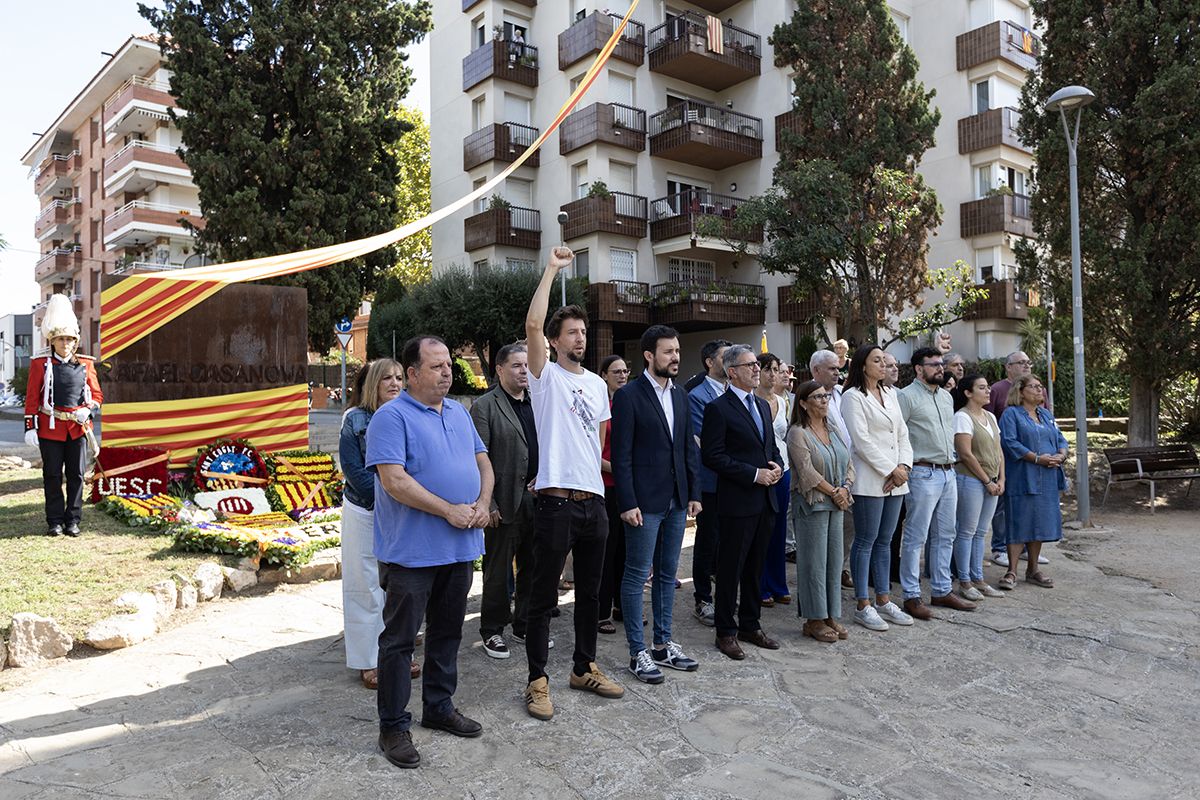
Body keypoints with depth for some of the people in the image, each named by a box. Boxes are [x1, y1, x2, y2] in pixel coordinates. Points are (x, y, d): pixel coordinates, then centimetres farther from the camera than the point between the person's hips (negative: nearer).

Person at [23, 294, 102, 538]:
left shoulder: (86, 364, 7)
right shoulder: (40, 364, 1)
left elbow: (97, 394, 10)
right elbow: (32, 398, 1)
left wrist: (86, 410, -9)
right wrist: (30, 427, -5)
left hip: (78, 427, 2)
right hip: (50, 427, -2)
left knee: (76, 475, 5)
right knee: (53, 476, 3)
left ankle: (73, 521, 13)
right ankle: (55, 522, 12)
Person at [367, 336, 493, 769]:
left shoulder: (459, 413, 13)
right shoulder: (392, 417, -11)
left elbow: (482, 461, 15)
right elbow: (394, 480, -20)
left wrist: (483, 504, -4)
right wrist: (450, 510, -19)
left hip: (460, 547, 7)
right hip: (411, 551, -7)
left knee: (447, 632, 18)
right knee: (399, 639, 4)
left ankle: (439, 708, 34)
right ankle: (393, 726, 17)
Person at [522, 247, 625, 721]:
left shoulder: (598, 384, 15)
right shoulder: (546, 376, -3)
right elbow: (532, 325, -19)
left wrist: (597, 469, 16)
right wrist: (552, 269, -15)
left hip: (594, 500, 6)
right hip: (556, 501, -6)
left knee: (590, 593, 16)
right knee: (543, 596, 3)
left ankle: (585, 669, 31)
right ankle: (538, 680, 14)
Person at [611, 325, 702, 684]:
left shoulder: (680, 396, 11)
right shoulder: (628, 396, -9)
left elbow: (689, 448, 14)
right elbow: (621, 455, -12)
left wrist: (694, 493, 8)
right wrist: (628, 503, -16)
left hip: (676, 501, 7)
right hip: (645, 502, -7)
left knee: (667, 574, 14)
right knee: (637, 576, 2)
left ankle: (664, 644, 26)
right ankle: (638, 653, 12)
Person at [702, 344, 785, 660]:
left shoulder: (763, 405, 14)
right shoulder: (718, 408, -10)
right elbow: (712, 456, -16)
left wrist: (777, 465, -1)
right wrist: (754, 474, -18)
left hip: (766, 501, 7)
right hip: (737, 502, -7)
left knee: (755, 567, 16)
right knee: (730, 569, 3)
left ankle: (750, 625, 29)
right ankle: (726, 632, 15)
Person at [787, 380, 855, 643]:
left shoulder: (836, 431, 12)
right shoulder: (797, 433, -9)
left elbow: (848, 465, 12)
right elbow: (807, 471, -16)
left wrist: (845, 489, -6)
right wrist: (834, 492, -12)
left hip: (837, 503, 7)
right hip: (811, 503, -7)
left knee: (834, 560, 10)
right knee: (814, 562, -1)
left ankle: (831, 615, 20)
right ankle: (814, 619, 9)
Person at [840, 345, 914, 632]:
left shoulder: (890, 394, 15)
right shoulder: (853, 396, -7)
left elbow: (902, 434, 13)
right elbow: (862, 441, -14)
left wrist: (904, 466, -3)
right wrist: (890, 471, -13)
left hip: (895, 480, 7)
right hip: (869, 480, -7)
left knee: (884, 541, 13)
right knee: (865, 541, -1)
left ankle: (883, 600, 21)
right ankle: (863, 605, 7)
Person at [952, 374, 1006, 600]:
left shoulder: (990, 417, 15)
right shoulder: (962, 417, -11)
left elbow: (998, 451, 16)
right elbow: (966, 454, -16)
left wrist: (1001, 479, 5)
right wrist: (987, 481, -12)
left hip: (992, 482, 8)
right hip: (970, 480, -8)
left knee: (981, 532, 12)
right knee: (967, 532, -2)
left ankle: (978, 579, 18)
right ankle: (964, 582, 5)